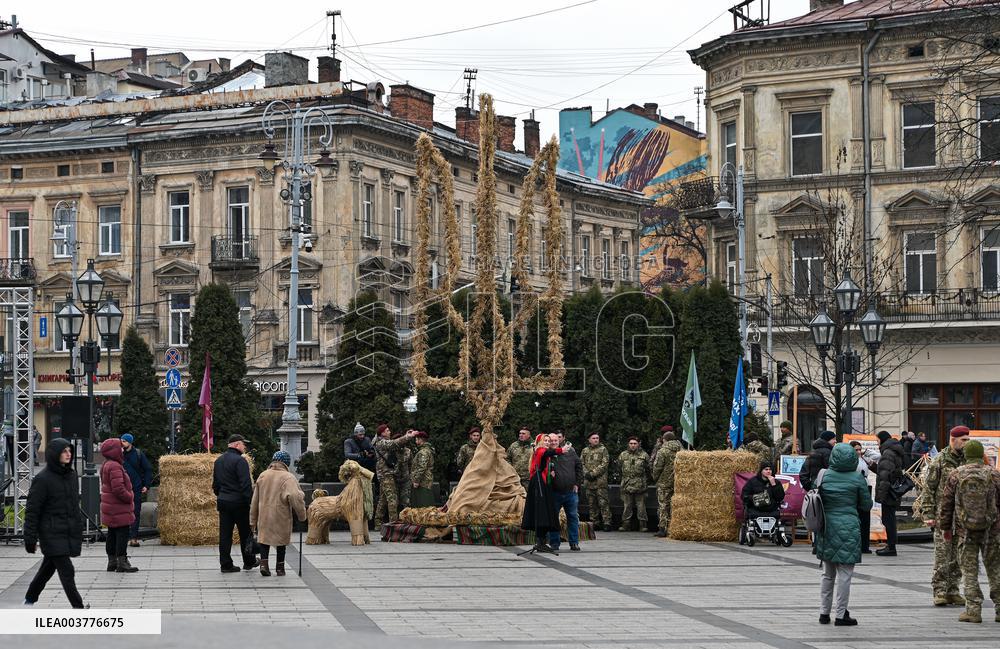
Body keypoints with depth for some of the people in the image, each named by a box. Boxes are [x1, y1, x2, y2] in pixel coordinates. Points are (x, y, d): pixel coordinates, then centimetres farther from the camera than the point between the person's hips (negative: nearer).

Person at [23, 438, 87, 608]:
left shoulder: (72, 475, 10)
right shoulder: (43, 479, -12)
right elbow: (32, 510, -10)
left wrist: (79, 531, 20)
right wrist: (30, 538, -12)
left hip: (69, 533, 7)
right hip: (52, 534, -7)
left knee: (48, 568, 16)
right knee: (66, 570, -10)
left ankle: (30, 599, 31)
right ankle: (78, 607, -8)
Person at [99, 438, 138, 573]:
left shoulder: (106, 465, 15)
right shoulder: (114, 467, -20)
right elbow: (118, 488, -26)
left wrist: (129, 495, 18)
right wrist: (129, 497, -11)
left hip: (111, 508, 11)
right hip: (118, 509, -11)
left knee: (112, 534, 14)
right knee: (122, 533, -7)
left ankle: (112, 562, 20)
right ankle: (122, 563, -6)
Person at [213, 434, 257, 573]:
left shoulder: (218, 460, 12)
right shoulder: (239, 460, -14)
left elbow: (215, 484, 18)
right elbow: (246, 484, -19)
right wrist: (250, 502, -15)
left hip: (222, 502, 7)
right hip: (238, 502, -7)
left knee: (225, 534, 6)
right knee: (245, 532, 7)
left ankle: (225, 564, 6)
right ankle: (249, 562, 17)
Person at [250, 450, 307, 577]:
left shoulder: (262, 476, 4)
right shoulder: (288, 478, -12)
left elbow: (255, 500, 9)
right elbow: (294, 497, -24)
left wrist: (253, 520, 16)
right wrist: (302, 515, -12)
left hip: (264, 515, 3)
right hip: (281, 517, -3)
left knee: (264, 538, 13)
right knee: (281, 539, 13)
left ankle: (264, 562, -7)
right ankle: (280, 567, 19)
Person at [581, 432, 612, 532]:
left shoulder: (603, 449, 2)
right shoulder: (585, 451, 15)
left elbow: (604, 464, -7)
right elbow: (581, 463, 11)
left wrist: (593, 473, -13)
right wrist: (586, 473, -7)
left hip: (600, 480, -5)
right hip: (588, 482, 5)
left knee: (603, 502, -9)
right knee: (591, 504, 8)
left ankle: (607, 523, -10)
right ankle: (594, 523, 14)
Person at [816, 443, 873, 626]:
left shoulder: (824, 475, 1)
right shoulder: (857, 478, -8)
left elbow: (817, 499, 9)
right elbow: (867, 505, 1)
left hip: (827, 527, 4)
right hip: (848, 527, -4)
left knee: (828, 573, 15)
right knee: (844, 574, 1)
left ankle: (824, 612, 19)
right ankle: (841, 615, 3)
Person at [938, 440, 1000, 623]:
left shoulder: (956, 475, -1)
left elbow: (946, 503, 3)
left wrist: (946, 527, 13)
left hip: (965, 530, 0)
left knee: (969, 570, 5)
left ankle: (973, 610, -1)